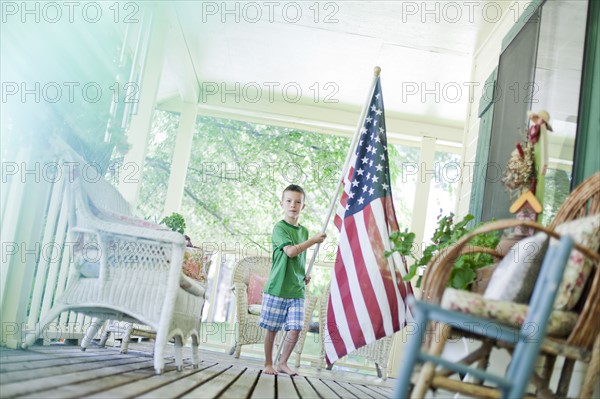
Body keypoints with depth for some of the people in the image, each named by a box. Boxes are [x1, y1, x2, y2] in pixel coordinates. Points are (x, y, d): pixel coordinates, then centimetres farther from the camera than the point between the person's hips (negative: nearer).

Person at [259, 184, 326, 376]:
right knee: (272, 328, 4)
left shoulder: (304, 231, 14)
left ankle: (283, 363, 17)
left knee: (295, 329, 1)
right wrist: (313, 240, -12)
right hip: (277, 288, -5)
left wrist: (305, 275, 10)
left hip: (297, 289, 5)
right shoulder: (279, 227, -7)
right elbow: (290, 251, -20)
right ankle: (268, 363, 19)